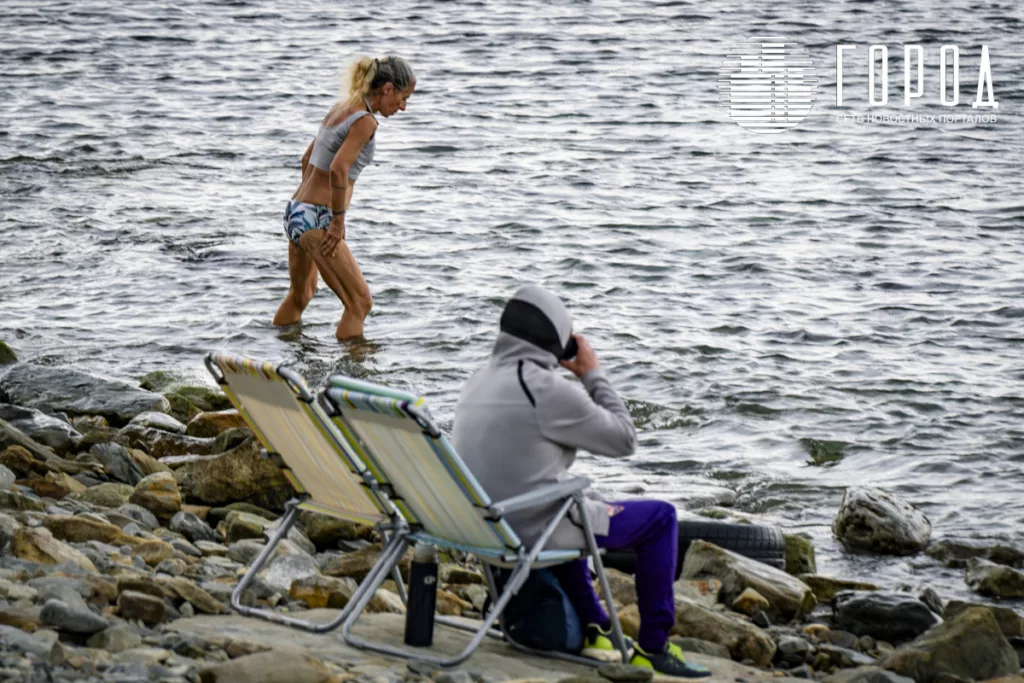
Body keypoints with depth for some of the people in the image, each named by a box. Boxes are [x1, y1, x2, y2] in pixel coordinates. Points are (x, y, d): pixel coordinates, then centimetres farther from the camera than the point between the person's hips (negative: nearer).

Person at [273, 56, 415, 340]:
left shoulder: (340, 107, 13)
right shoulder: (365, 121, -15)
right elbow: (338, 169, -27)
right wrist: (338, 220, -20)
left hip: (295, 210, 10)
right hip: (316, 220, -10)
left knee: (300, 295, 30)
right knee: (360, 302, -6)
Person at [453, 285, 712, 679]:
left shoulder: (478, 382, 7)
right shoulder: (547, 389, -19)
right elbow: (623, 439, -8)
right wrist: (594, 375, 2)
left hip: (481, 528, 9)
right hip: (534, 530, -9)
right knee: (660, 518, 5)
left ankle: (594, 628, 37)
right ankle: (652, 648, 8)